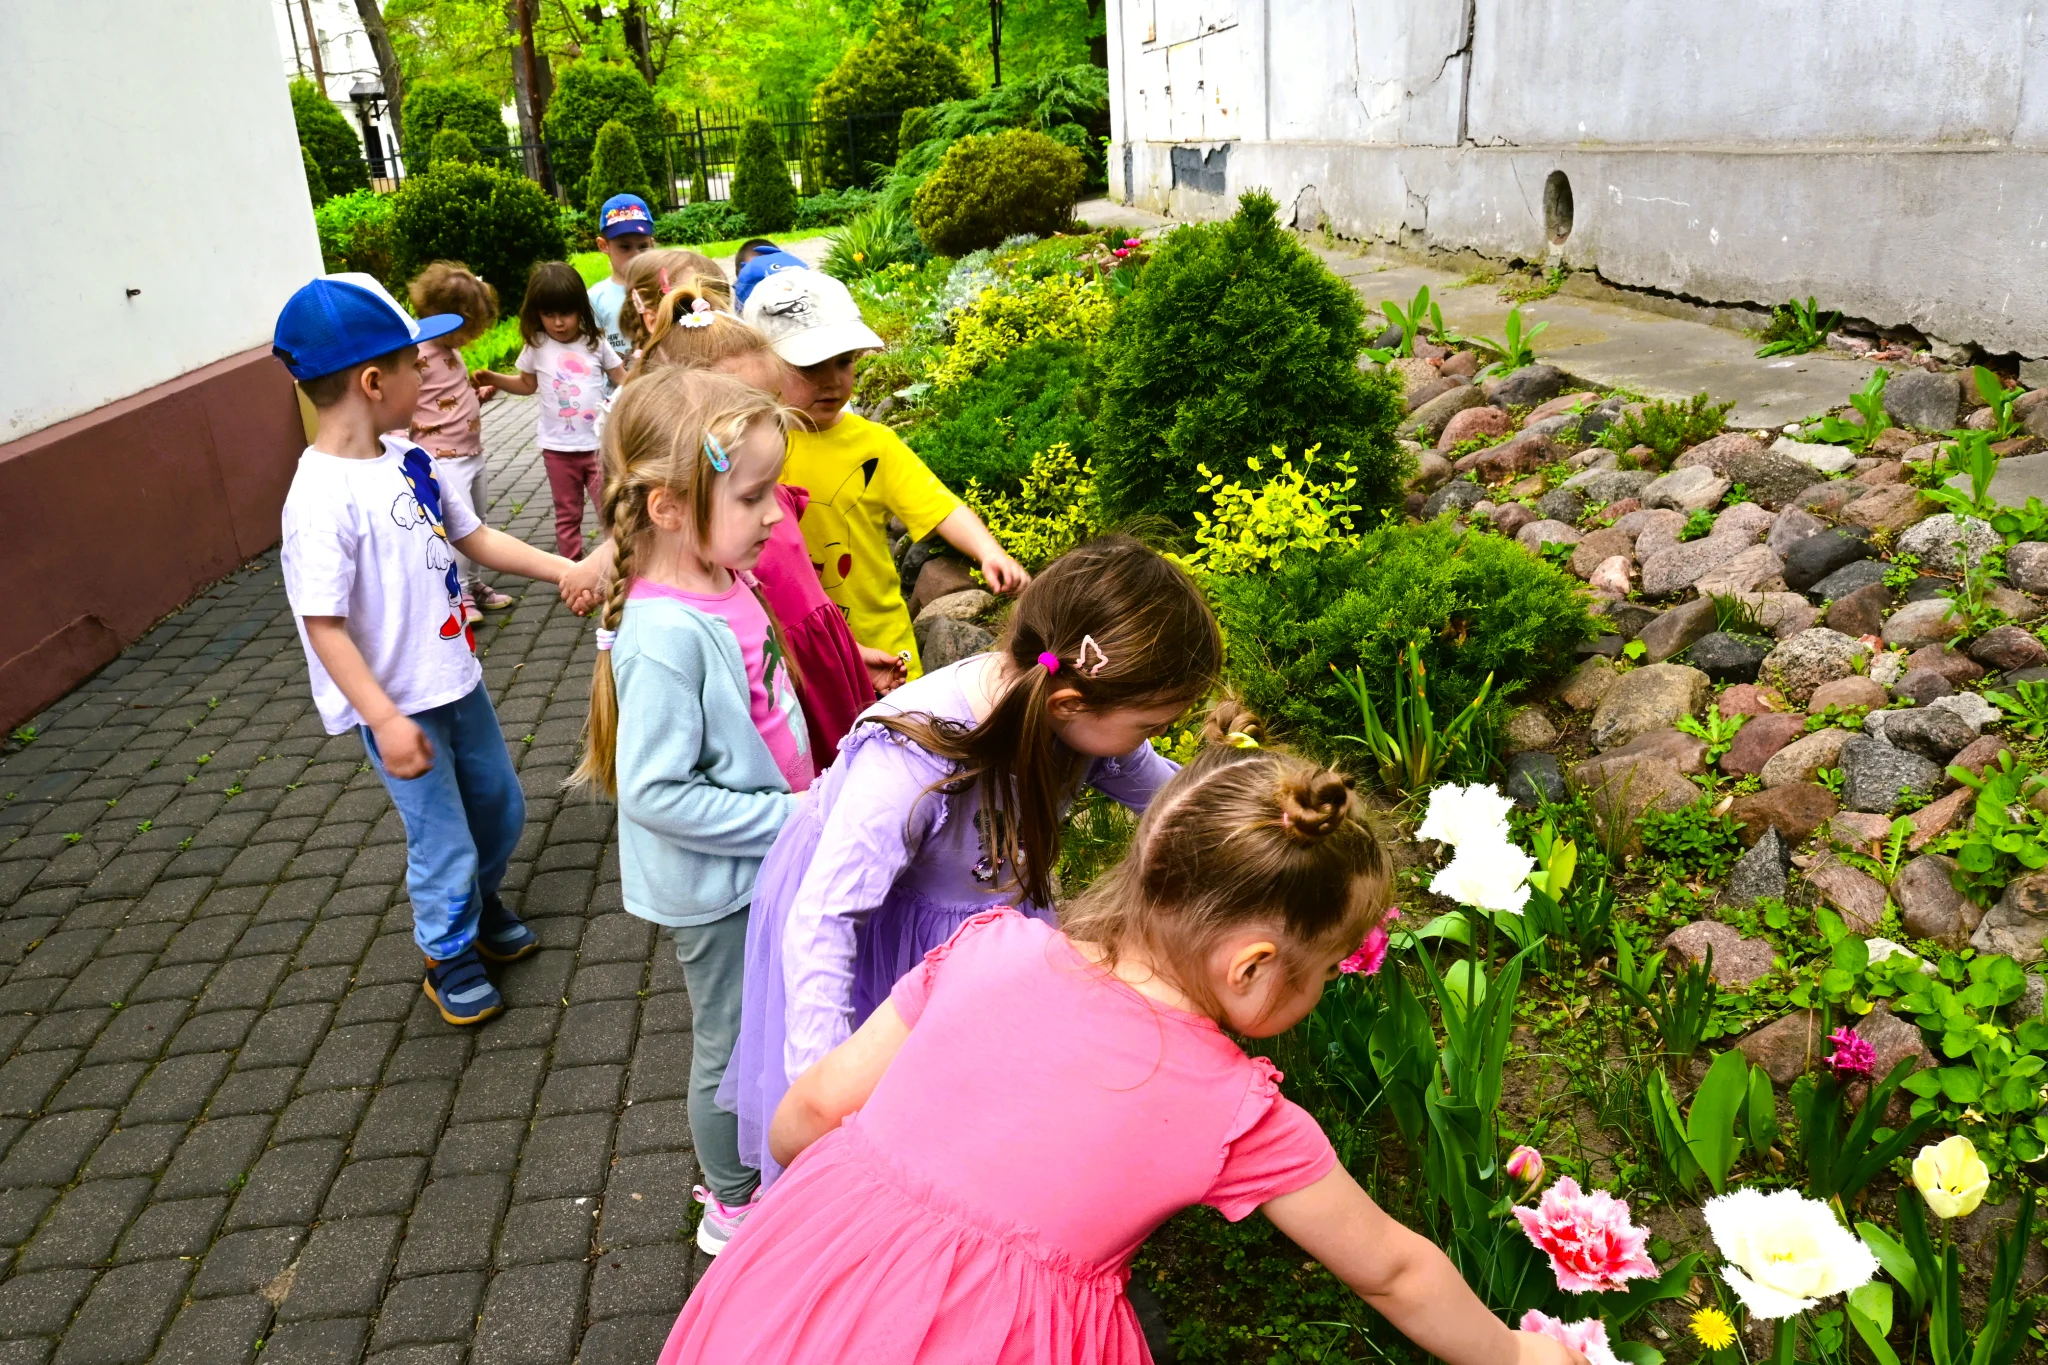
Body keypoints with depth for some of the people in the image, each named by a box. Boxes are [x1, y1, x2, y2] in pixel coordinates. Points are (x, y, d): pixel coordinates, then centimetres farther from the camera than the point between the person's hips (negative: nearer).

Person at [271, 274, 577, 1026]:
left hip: (455, 677, 8)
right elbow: (323, 626, -24)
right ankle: (450, 957, 34)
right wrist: (386, 720, -26)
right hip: (398, 705, -8)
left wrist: (566, 570, 4)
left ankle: (479, 900, 51)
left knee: (501, 808, 23)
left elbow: (476, 537, 10)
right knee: (443, 844, 7)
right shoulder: (322, 499, -25)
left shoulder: (407, 459, -2)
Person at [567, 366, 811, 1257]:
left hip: (760, 860, 8)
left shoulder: (723, 581, -6)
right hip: (713, 887, -8)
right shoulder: (665, 635, -32)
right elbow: (655, 794, -29)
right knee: (729, 1043, 14)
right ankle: (734, 1207, 39)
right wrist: (787, 816, -24)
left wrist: (797, 799, 7)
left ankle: (743, 1161, 52)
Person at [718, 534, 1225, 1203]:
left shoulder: (1087, 713, -22)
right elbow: (823, 919, -35)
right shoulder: (910, 761, -42)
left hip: (986, 907, 6)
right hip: (860, 912, -6)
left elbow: (1156, 785, 0)